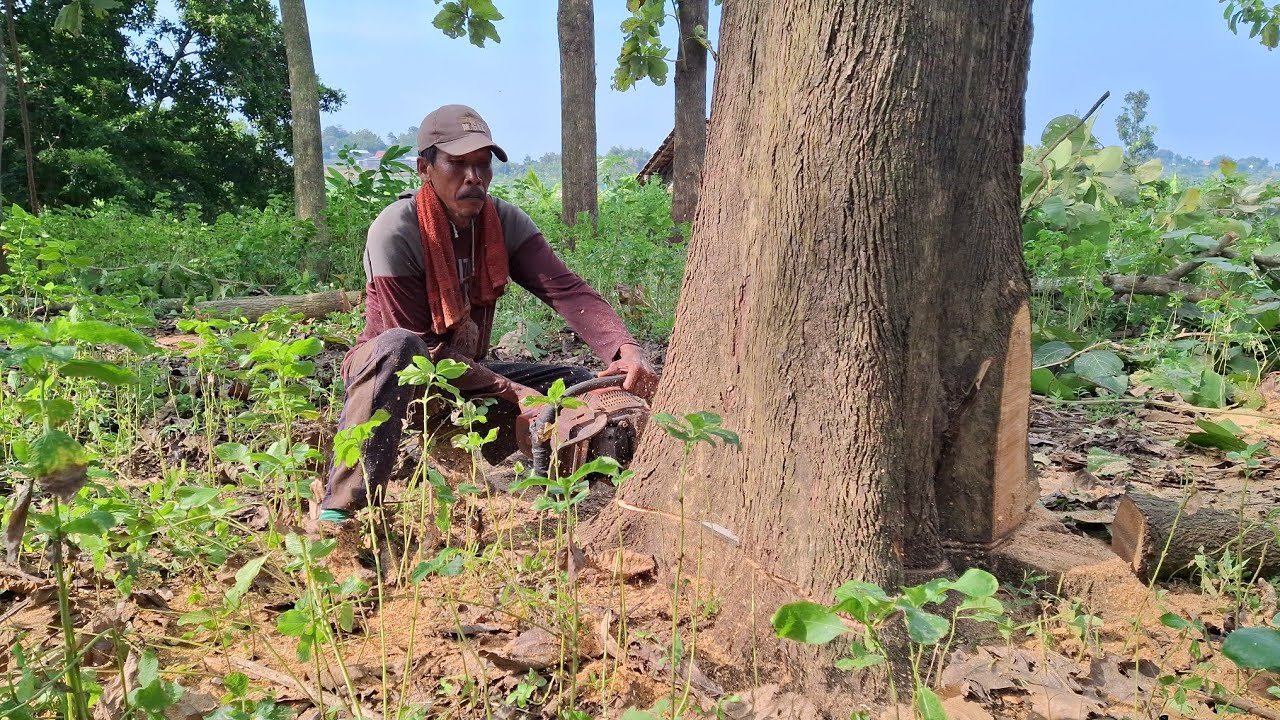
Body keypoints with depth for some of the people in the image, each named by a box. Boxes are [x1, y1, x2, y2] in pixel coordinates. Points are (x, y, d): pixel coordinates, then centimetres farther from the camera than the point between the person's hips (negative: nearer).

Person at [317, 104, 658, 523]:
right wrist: (511, 391, -26)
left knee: (578, 385, -9)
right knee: (397, 347, -40)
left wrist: (625, 350, -40)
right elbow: (423, 349, -23)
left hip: (467, 376, 5)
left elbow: (565, 289, -23)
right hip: (387, 373, -5)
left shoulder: (504, 221, -9)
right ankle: (341, 511, -35)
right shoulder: (395, 232, -23)